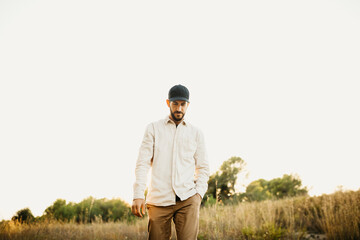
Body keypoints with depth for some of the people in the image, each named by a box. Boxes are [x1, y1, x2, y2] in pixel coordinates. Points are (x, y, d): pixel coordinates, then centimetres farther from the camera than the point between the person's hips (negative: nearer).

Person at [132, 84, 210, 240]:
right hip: (159, 200, 0)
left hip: (188, 199, 0)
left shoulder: (196, 133, 16)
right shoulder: (153, 129, 12)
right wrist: (138, 195, -7)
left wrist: (199, 193, -1)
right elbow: (142, 163, 4)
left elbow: (203, 167, 16)